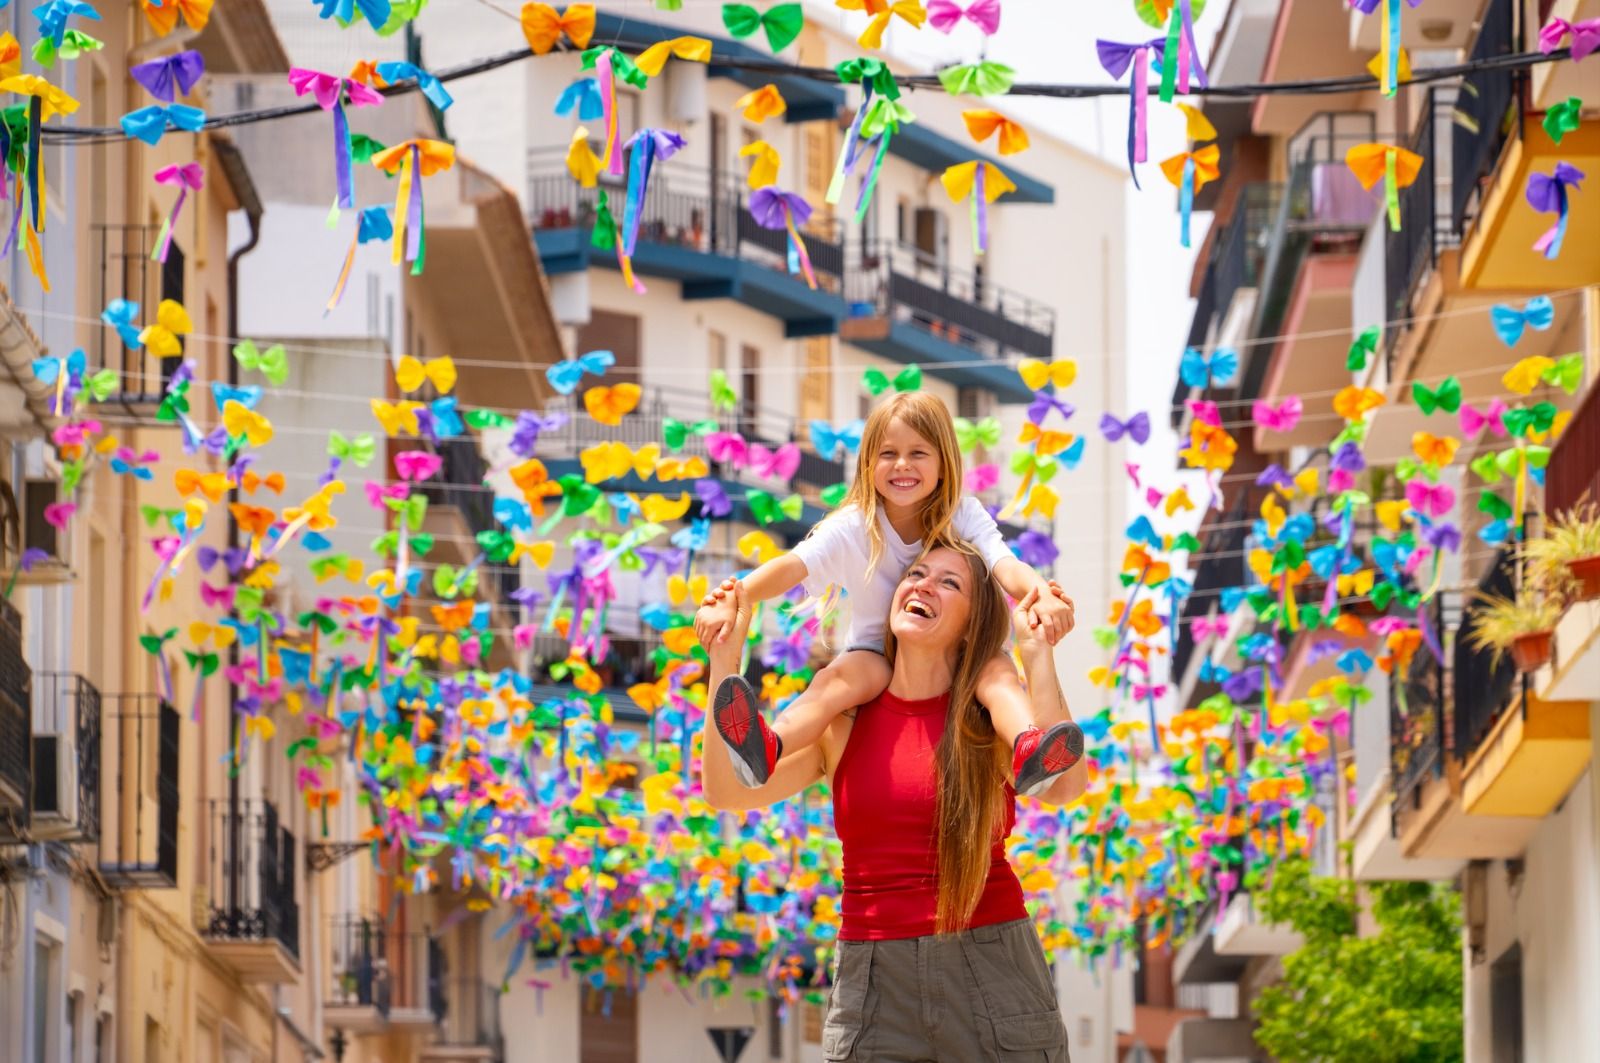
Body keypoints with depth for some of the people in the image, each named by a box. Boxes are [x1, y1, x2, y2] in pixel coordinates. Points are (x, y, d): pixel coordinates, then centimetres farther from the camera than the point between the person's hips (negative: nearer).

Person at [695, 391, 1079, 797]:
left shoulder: (965, 516, -8)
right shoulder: (854, 527, -10)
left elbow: (1005, 566, -23)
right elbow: (793, 565, -24)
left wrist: (1042, 595, -49)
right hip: (877, 653, -1)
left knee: (996, 670, -31)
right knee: (840, 675, -33)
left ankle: (1027, 751, -60)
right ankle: (766, 751, -61)